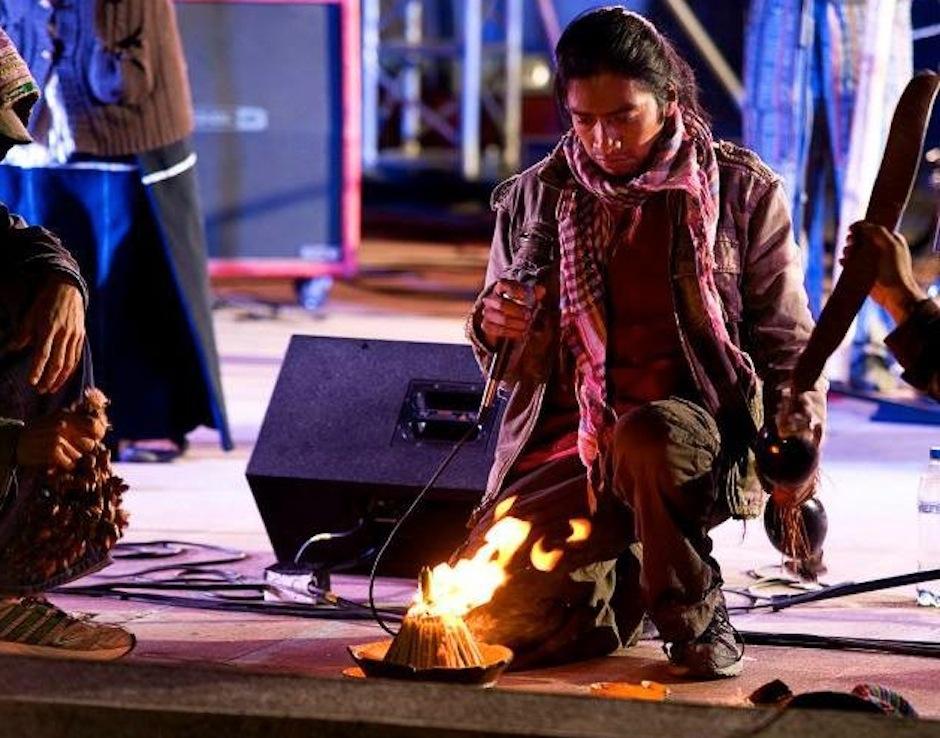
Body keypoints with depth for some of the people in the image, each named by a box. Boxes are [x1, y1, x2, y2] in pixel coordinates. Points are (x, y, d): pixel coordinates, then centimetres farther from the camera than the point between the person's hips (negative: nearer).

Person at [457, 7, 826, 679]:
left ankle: (694, 612, -11)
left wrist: (796, 445, -13)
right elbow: (510, 365, 18)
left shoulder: (743, 192, 3)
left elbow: (786, 344, 6)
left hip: (696, 430, -3)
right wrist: (492, 327, -6)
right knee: (480, 617, -18)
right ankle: (624, 589, 15)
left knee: (645, 438, -41)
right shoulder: (537, 197, 10)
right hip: (564, 443, 3)